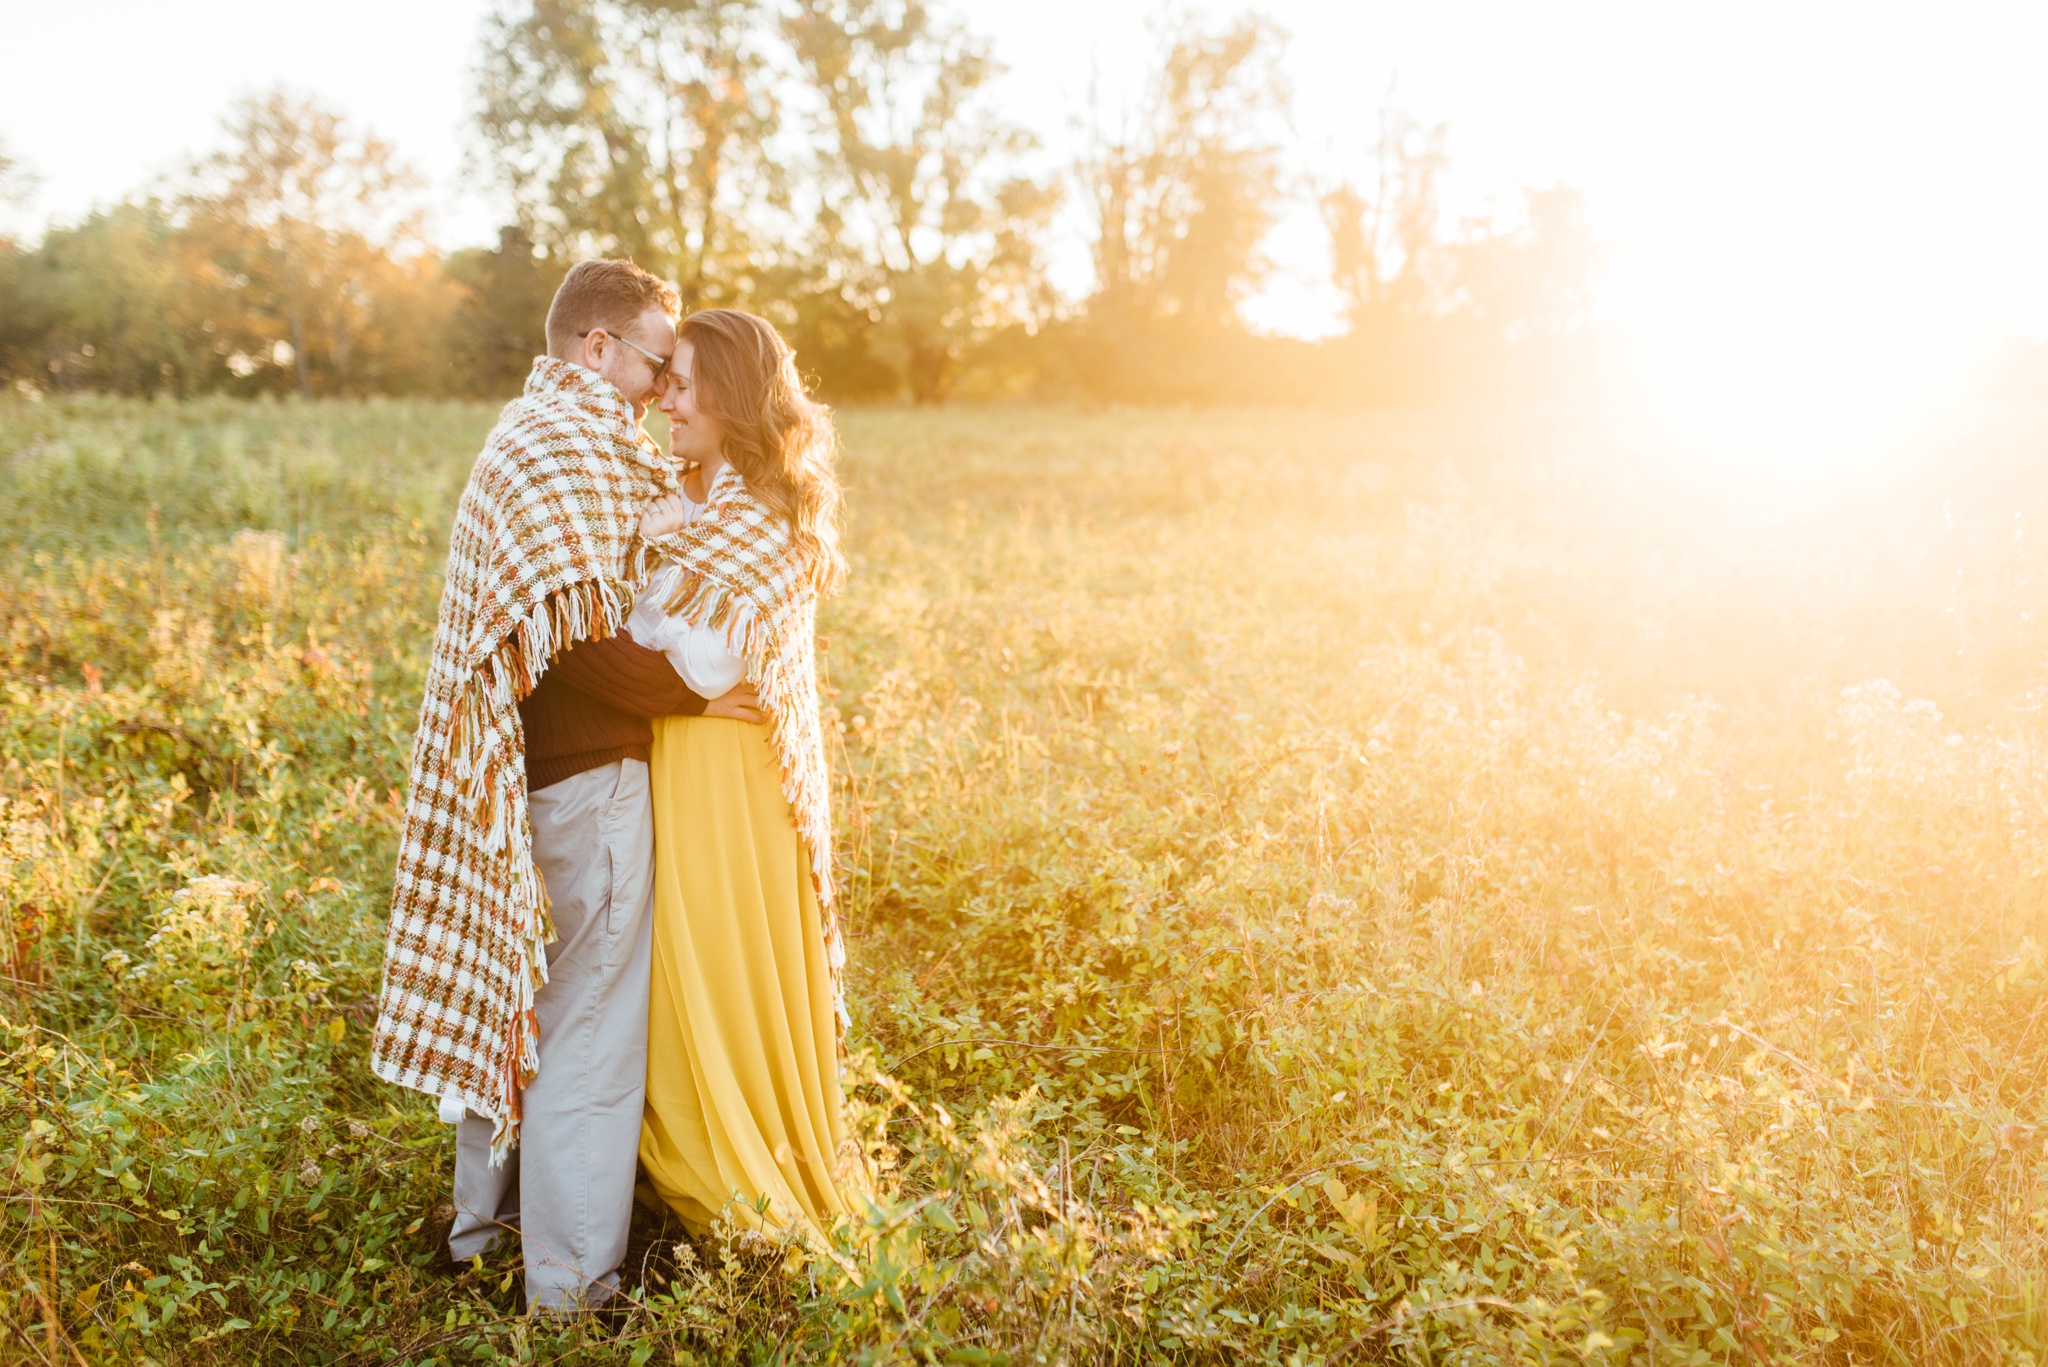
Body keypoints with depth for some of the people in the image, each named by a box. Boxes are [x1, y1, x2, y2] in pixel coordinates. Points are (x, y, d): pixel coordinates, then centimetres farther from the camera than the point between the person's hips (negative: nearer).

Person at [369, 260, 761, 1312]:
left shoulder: (535, 435, 16)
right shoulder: (566, 446, -17)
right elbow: (578, 634, -25)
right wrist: (690, 695, -17)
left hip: (533, 768, 10)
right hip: (589, 773, -10)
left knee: (515, 991, 21)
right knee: (591, 1018, 0)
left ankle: (487, 1211, 38)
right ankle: (572, 1282, 13)